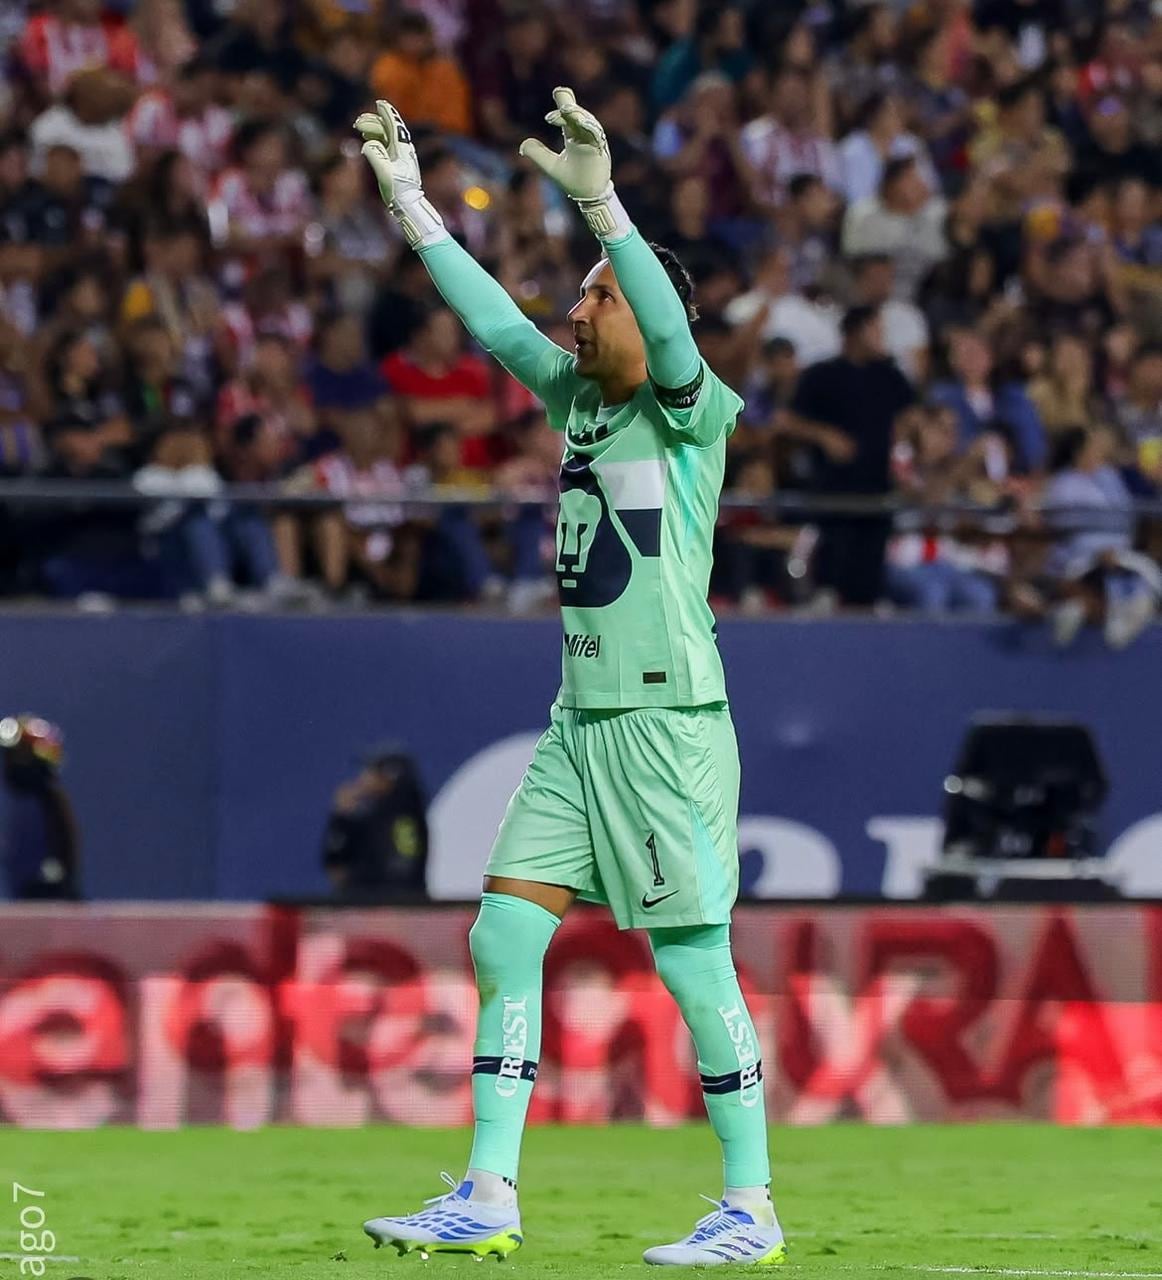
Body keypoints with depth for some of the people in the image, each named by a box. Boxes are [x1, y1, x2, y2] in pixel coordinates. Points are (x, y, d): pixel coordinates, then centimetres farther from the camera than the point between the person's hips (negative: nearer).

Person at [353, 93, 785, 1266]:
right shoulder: (578, 399, 13)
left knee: (693, 964, -5)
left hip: (670, 723, -8)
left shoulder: (690, 412, -8)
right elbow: (496, 323, 16)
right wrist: (410, 209, 12)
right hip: (582, 720, 8)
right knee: (504, 936, 3)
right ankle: (488, 1198, 5)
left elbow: (670, 331, -26)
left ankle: (751, 1210, 3)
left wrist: (602, 205, -37)